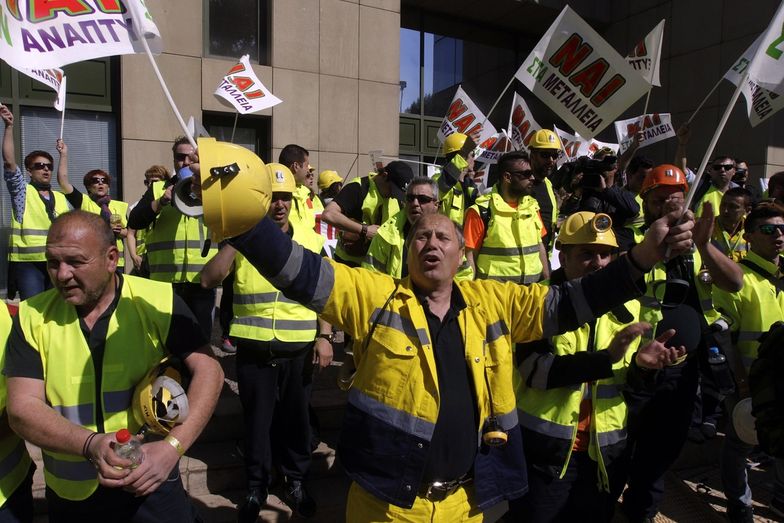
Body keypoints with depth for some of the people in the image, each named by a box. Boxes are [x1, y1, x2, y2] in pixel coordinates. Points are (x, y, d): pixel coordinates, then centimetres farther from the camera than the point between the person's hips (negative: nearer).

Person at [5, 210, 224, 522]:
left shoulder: (157, 302, -13)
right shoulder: (32, 317, -6)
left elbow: (208, 371, -16)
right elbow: (22, 408, -12)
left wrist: (173, 446, -29)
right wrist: (90, 444, -29)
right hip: (69, 495, 3)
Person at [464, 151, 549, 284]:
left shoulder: (532, 206, 7)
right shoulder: (481, 211, -11)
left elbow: (540, 246, 14)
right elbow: (470, 255, -11)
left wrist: (547, 281, 11)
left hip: (533, 286, 6)